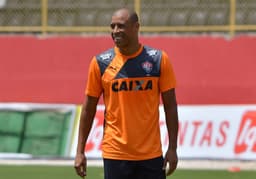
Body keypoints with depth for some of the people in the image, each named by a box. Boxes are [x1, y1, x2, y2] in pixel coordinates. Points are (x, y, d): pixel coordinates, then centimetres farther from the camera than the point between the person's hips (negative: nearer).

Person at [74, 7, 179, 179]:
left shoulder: (158, 60, -1)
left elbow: (170, 106, 2)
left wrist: (172, 148, -3)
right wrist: (80, 151, 1)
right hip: (115, 155, 0)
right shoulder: (100, 63, 0)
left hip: (151, 154, 0)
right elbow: (89, 108, 5)